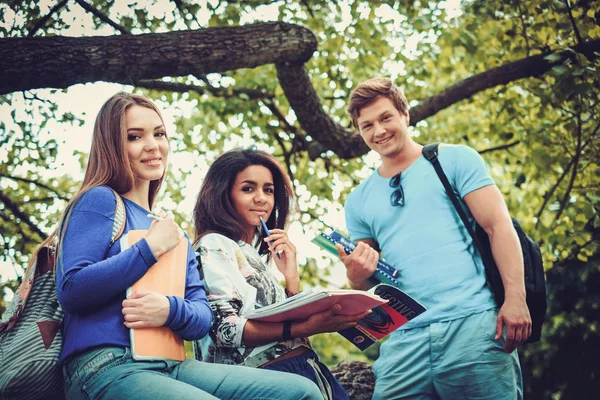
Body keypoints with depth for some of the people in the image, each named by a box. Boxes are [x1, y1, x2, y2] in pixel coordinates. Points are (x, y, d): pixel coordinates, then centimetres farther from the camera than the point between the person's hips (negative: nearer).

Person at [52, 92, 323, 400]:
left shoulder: (174, 233, 22)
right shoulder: (100, 201, 1)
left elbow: (202, 317, 13)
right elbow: (70, 291, -13)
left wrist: (170, 310, -10)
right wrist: (151, 247, -8)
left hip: (170, 367, 8)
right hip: (105, 367, -7)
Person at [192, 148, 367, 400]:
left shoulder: (256, 254, 20)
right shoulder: (213, 246, -3)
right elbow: (225, 328, -15)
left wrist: (291, 277, 4)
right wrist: (307, 328, -21)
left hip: (302, 366, 7)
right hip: (267, 373, -7)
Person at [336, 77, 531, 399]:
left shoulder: (454, 160, 8)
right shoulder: (359, 201, 19)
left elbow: (498, 225, -1)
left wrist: (515, 298, -14)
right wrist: (357, 275, -4)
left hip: (472, 322, -3)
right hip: (405, 338, 3)